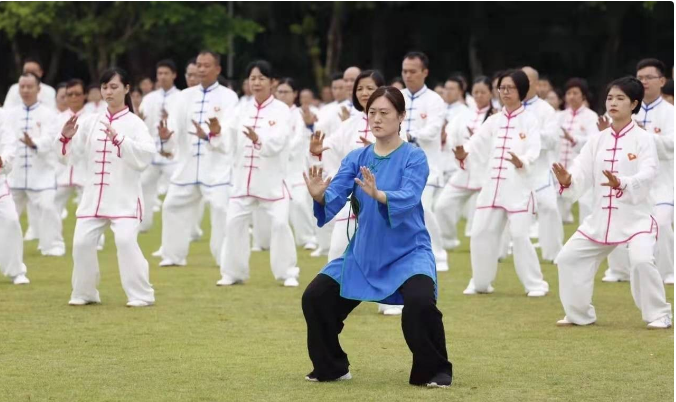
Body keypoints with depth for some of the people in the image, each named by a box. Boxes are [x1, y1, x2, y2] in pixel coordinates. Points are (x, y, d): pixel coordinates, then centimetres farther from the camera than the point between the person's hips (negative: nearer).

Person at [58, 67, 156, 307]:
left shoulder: (134, 123, -4)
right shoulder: (90, 123, 9)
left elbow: (146, 154, -19)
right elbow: (67, 153, 9)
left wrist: (119, 139, -28)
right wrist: (65, 136, -11)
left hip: (124, 196, -5)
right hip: (94, 195, 5)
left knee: (126, 241, -18)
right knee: (82, 242, -1)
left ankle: (141, 295, -7)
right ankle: (84, 293, 18)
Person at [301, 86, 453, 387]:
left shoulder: (414, 157, -11)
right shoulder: (356, 157, 1)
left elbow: (409, 198, -28)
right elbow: (335, 197, -11)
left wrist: (378, 194, -47)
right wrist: (319, 195, -34)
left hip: (408, 252, -5)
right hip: (363, 252, 5)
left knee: (420, 302, -31)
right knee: (315, 297, -6)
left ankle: (435, 371, -9)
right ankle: (331, 367, 16)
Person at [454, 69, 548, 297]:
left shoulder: (529, 121, -1)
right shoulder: (493, 121, 13)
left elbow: (534, 150, -13)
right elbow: (477, 144, 3)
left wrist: (522, 161, -35)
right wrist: (463, 155, -19)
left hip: (519, 186, -5)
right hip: (493, 186, 5)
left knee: (520, 235, -10)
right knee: (481, 233, 4)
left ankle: (536, 284, 2)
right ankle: (480, 282, 20)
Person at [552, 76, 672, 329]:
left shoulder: (643, 139, -8)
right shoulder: (597, 140, 6)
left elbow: (647, 175, -22)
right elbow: (582, 173, -2)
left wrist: (622, 184, -40)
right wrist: (568, 181, -26)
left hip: (636, 216, -6)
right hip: (601, 217, 6)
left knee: (642, 261, -28)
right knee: (568, 258, 5)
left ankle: (658, 315, -9)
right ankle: (579, 314, 23)